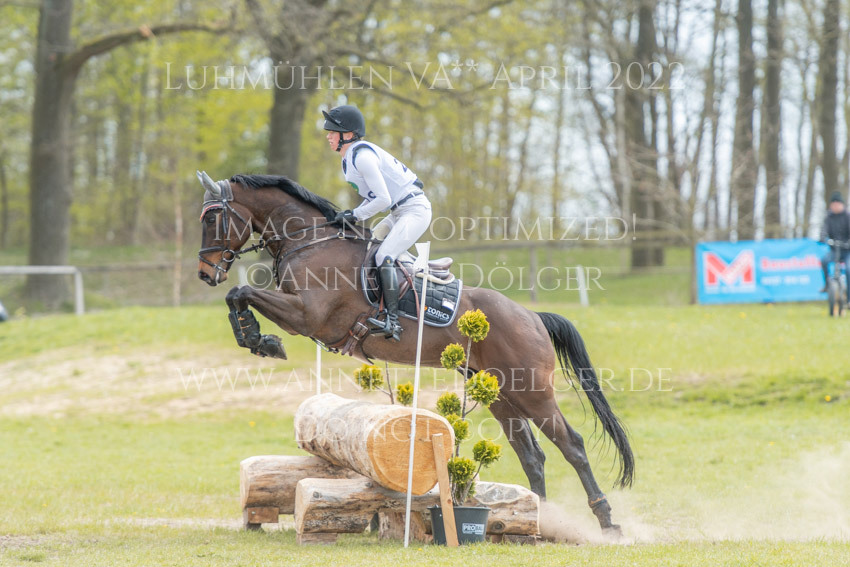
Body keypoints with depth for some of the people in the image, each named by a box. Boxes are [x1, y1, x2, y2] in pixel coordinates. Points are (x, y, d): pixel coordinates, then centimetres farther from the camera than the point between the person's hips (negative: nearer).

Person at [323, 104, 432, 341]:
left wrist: (356, 215, -14)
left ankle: (392, 321, -25)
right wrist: (351, 215, 4)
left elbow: (383, 199, -24)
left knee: (383, 256, -23)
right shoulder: (349, 159, 11)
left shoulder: (362, 156, -21)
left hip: (415, 209, -11)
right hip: (398, 212, 11)